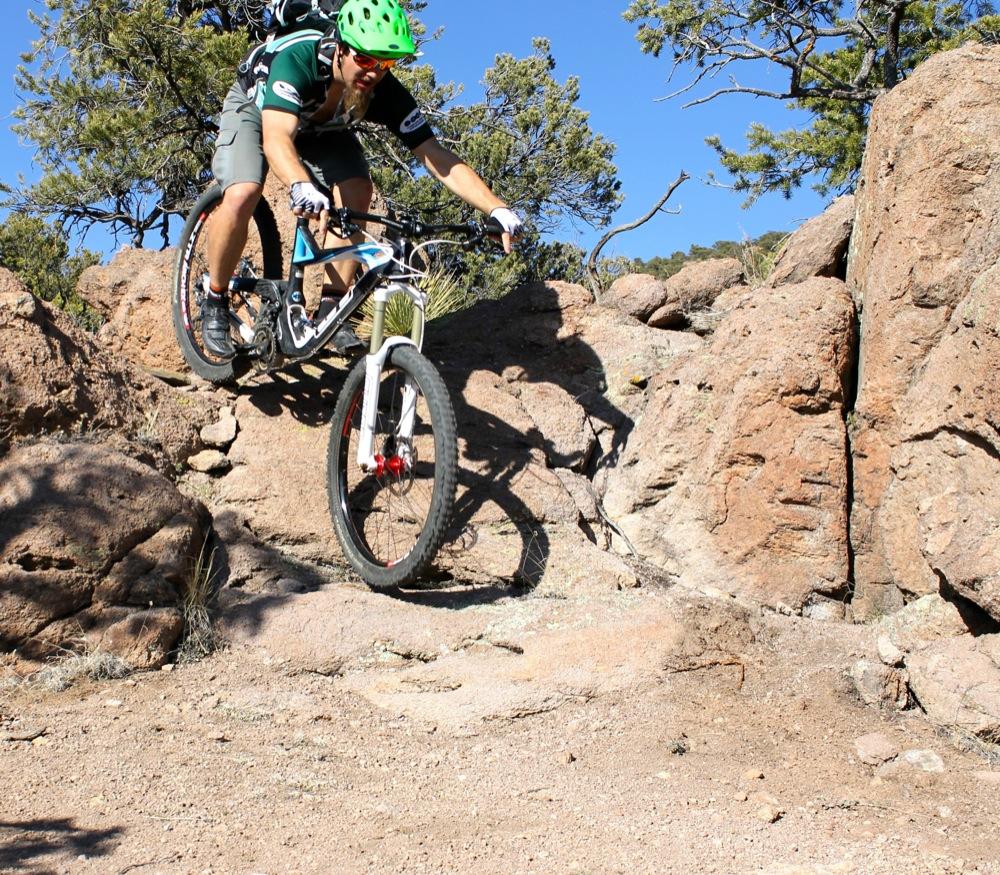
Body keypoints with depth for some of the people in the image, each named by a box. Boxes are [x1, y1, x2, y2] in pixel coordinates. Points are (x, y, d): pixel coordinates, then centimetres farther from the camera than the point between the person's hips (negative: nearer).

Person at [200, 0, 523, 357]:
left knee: (356, 194, -22)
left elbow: (438, 157, -32)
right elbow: (276, 139, -55)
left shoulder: (385, 93, -30)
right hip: (255, 108, -3)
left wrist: (498, 209, -45)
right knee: (242, 196, -28)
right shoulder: (297, 59, -42)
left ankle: (330, 308, -10)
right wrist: (302, 187, -76)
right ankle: (214, 300, -5)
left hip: (320, 127, 4)